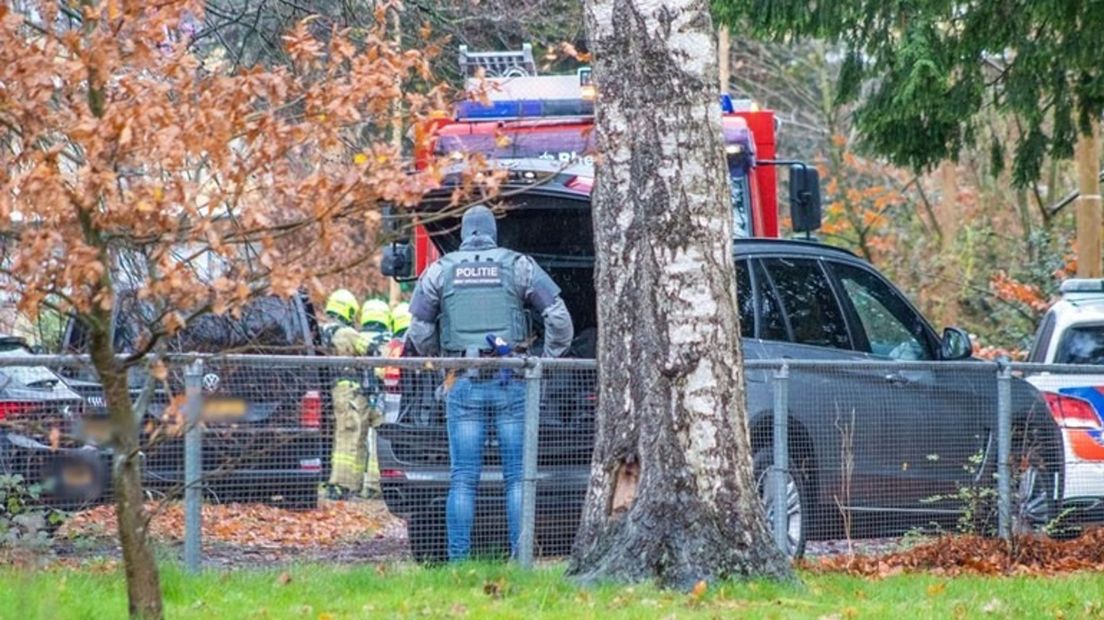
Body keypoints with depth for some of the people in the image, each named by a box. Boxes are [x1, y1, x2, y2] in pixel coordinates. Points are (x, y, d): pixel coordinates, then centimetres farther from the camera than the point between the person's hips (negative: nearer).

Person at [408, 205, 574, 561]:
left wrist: (439, 361, 25)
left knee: (463, 478, 1)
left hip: (463, 384, 1)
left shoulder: (440, 271, 8)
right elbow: (559, 319, 3)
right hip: (511, 383, -1)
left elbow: (419, 331, 10)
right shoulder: (519, 267, 6)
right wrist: (548, 362, 15)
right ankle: (520, 557, -3)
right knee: (517, 476, 2)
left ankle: (458, 560, -3)